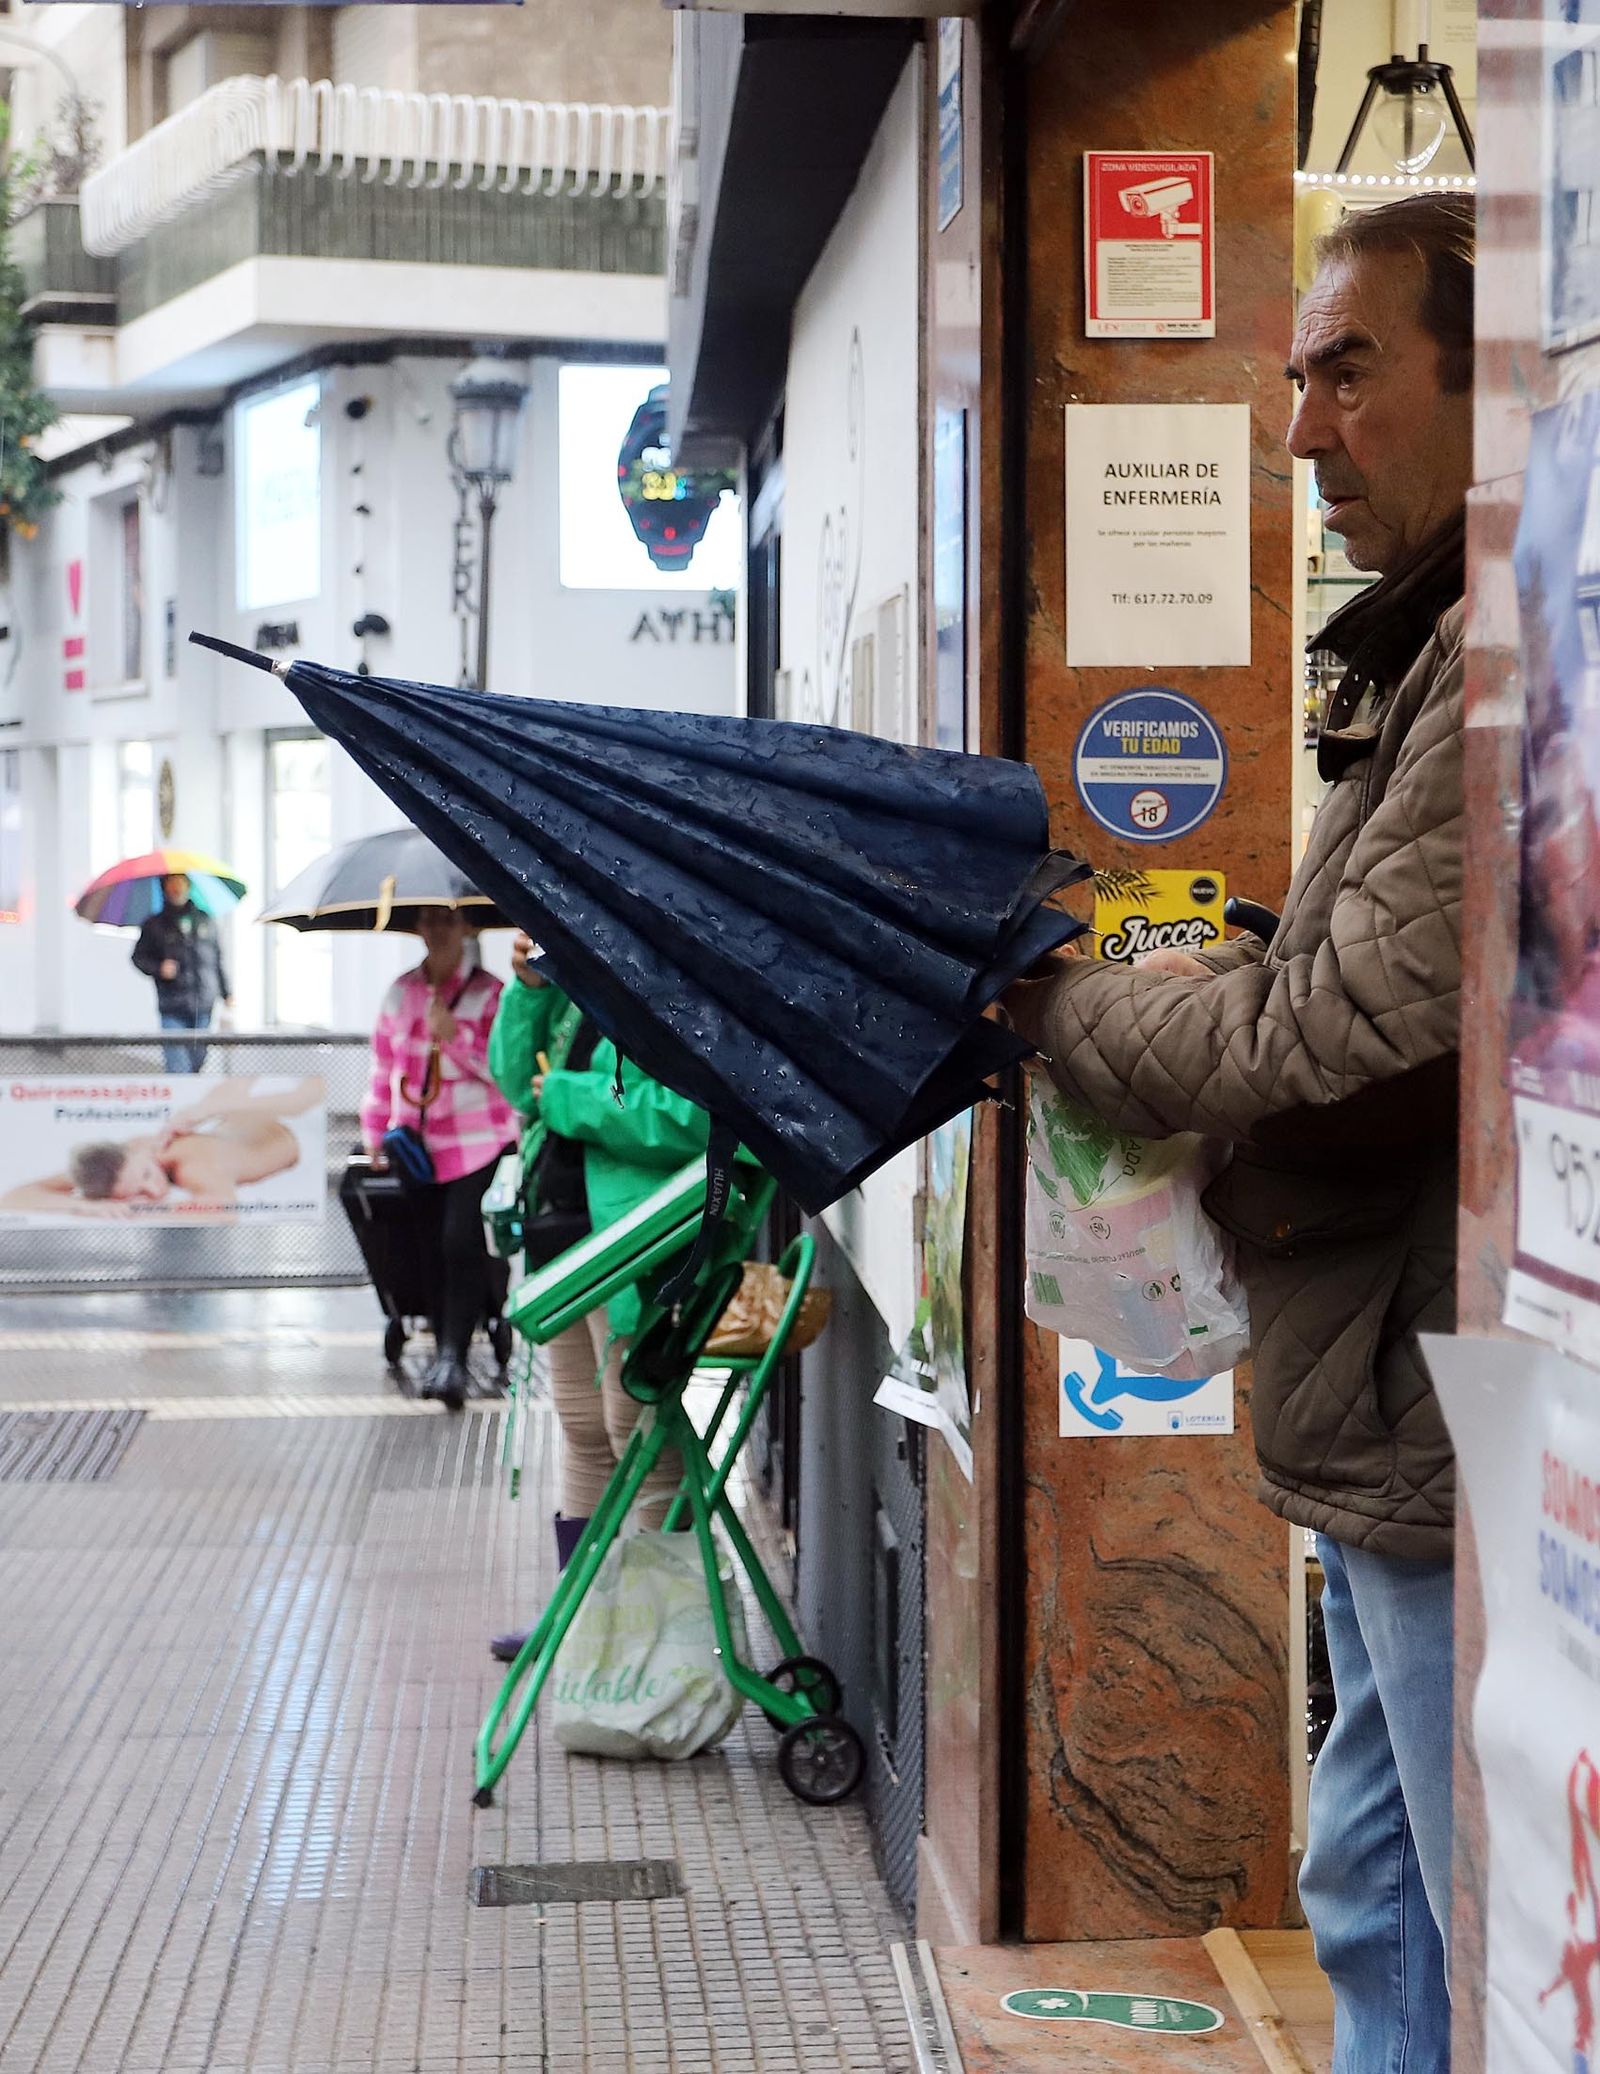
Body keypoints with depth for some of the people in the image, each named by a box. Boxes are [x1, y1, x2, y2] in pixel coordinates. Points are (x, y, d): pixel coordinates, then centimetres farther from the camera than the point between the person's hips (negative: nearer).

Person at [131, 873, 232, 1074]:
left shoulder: (204, 920, 13)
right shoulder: (155, 925, 6)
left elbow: (218, 959, 19)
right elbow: (139, 957, 9)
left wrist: (226, 993, 17)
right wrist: (158, 968, -11)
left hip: (203, 1007, 3)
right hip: (173, 1008, -3)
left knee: (197, 1060, 3)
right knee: (178, 1067, -11)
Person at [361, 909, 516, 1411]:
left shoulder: (488, 993, -2)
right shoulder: (400, 993, 10)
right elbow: (384, 1067, 16)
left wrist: (456, 1034, -19)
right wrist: (375, 1132, 13)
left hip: (479, 1142, -4)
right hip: (418, 1143, 4)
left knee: (461, 1243, -18)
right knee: (431, 1249, 3)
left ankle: (452, 1357, -15)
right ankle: (445, 1354, 14)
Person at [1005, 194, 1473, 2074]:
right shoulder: (1429, 650, 15)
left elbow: (1328, 1052, -22)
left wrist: (1056, 1007, -6)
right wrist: (1190, 989, 2)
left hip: (1462, 1450, -11)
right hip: (1393, 1433, 11)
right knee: (1376, 1917, 22)